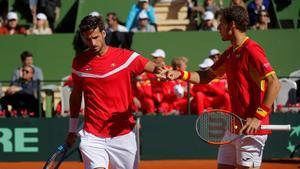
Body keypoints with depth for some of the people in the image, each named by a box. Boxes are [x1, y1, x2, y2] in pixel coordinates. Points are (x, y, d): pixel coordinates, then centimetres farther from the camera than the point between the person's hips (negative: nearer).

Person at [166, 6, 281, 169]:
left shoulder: (251, 50, -14)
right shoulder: (230, 52, 15)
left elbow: (274, 83, -21)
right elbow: (207, 76, 23)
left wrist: (258, 117, -25)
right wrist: (181, 74, 6)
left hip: (251, 126, -9)